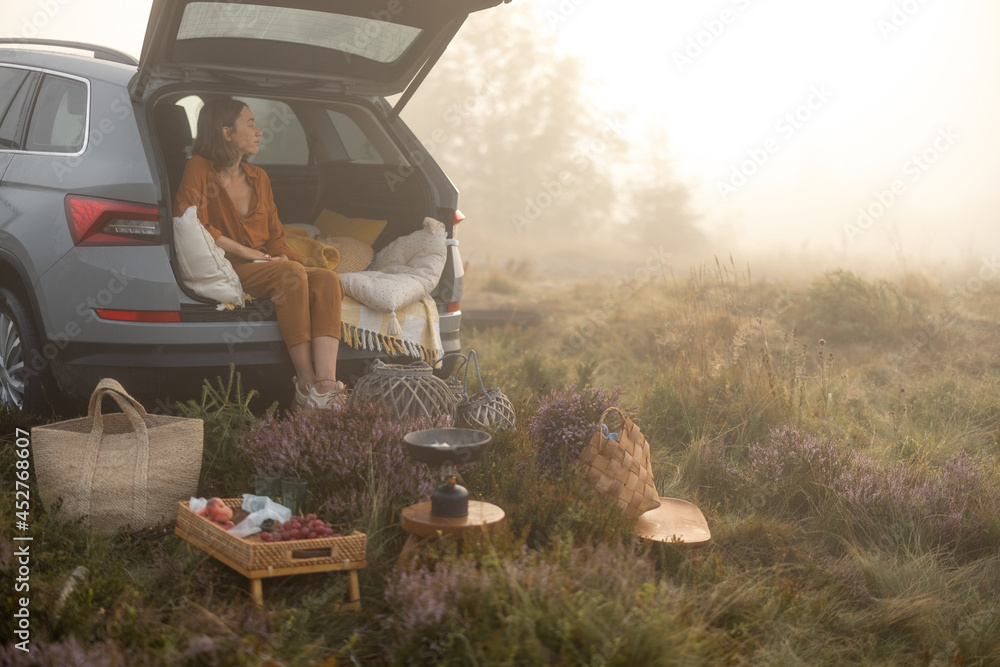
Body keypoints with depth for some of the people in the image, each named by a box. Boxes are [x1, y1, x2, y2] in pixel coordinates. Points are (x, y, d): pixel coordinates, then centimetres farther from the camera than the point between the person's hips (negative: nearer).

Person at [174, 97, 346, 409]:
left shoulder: (259, 178, 23)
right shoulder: (200, 169, 3)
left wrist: (285, 258, -2)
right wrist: (247, 252, -11)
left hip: (267, 268, 6)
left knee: (327, 279, -24)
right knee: (292, 274, -35)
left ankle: (326, 383, -42)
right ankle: (306, 383, -35)